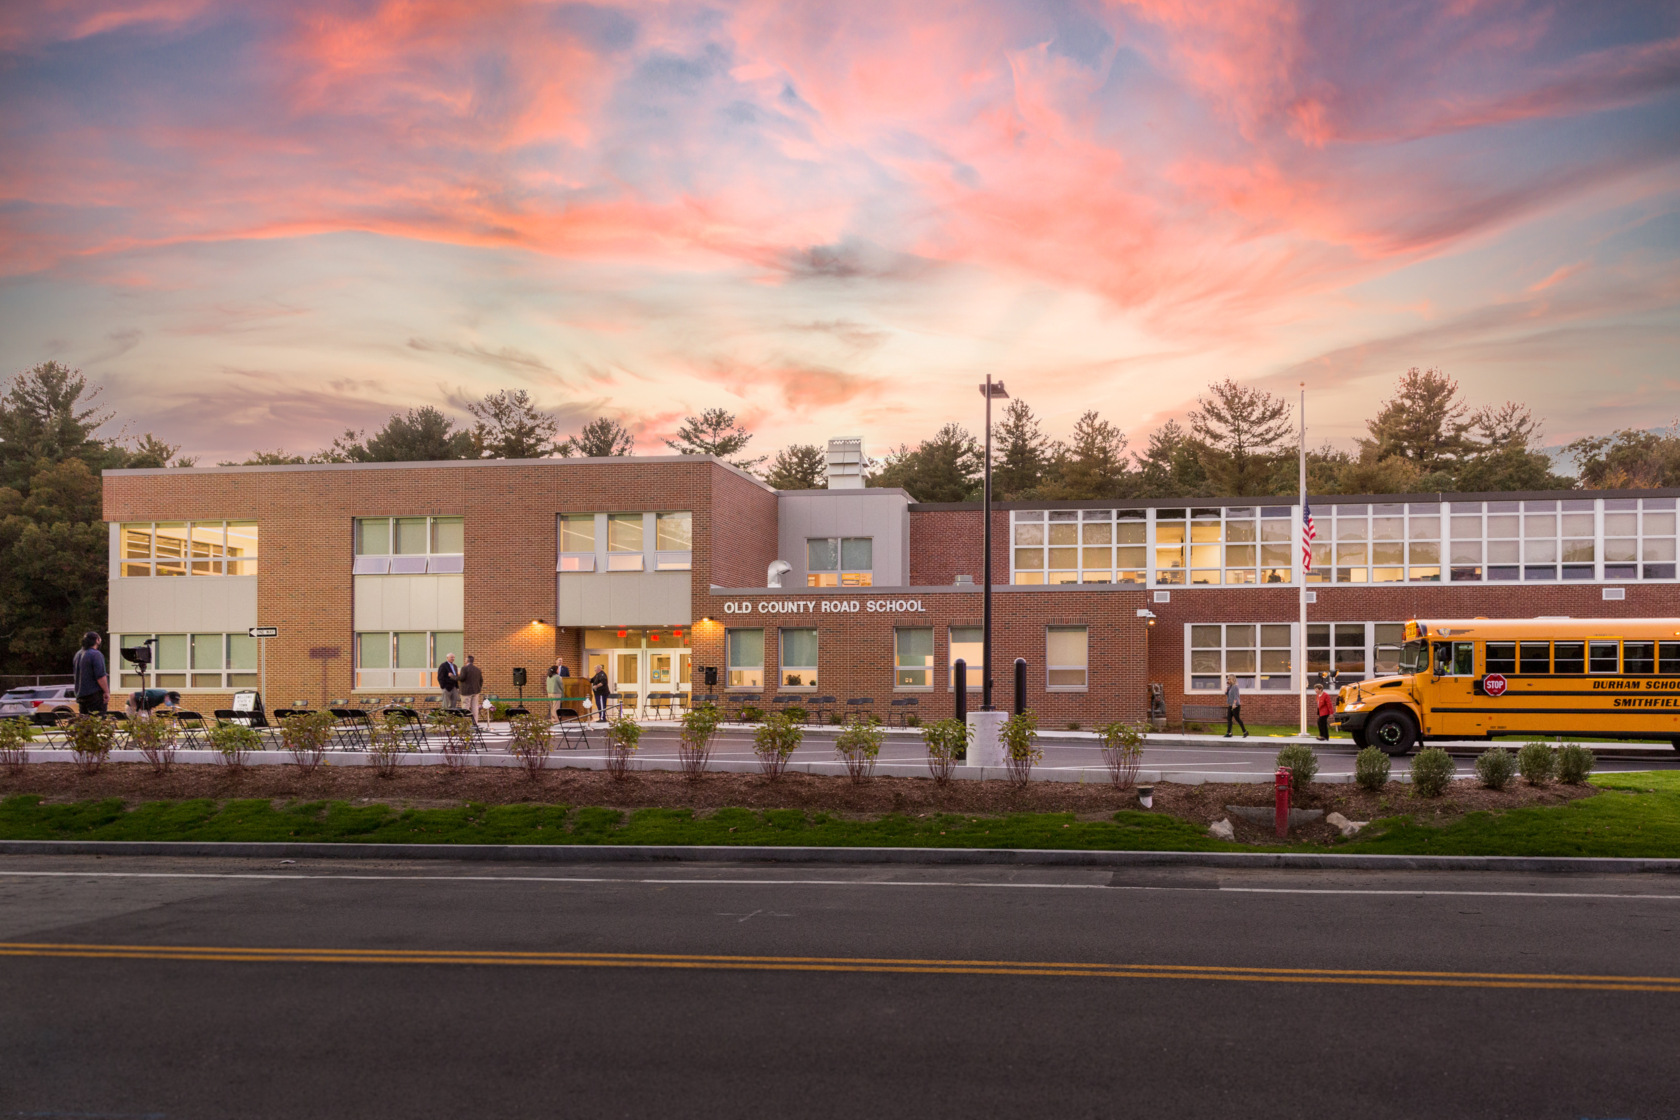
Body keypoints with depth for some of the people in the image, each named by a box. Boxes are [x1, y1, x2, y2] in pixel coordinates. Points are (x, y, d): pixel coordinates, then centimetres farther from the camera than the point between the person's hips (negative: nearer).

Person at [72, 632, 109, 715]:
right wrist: (106, 692, -17)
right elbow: (100, 676, -20)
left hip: (80, 695, 9)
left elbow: (74, 672, 25)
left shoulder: (78, 654, 14)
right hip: (95, 695, -9)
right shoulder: (96, 654, -14)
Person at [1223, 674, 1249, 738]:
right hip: (1230, 706, 9)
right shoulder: (1230, 687, 14)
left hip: (1235, 706, -9)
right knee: (1228, 718, 1)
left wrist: (1234, 704, -31)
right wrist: (1227, 686, 6)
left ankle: (1245, 732, 5)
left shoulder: (1235, 687, -12)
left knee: (1237, 719, -5)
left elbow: (1236, 696, -21)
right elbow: (1226, 693, 14)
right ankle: (1229, 733, -1)